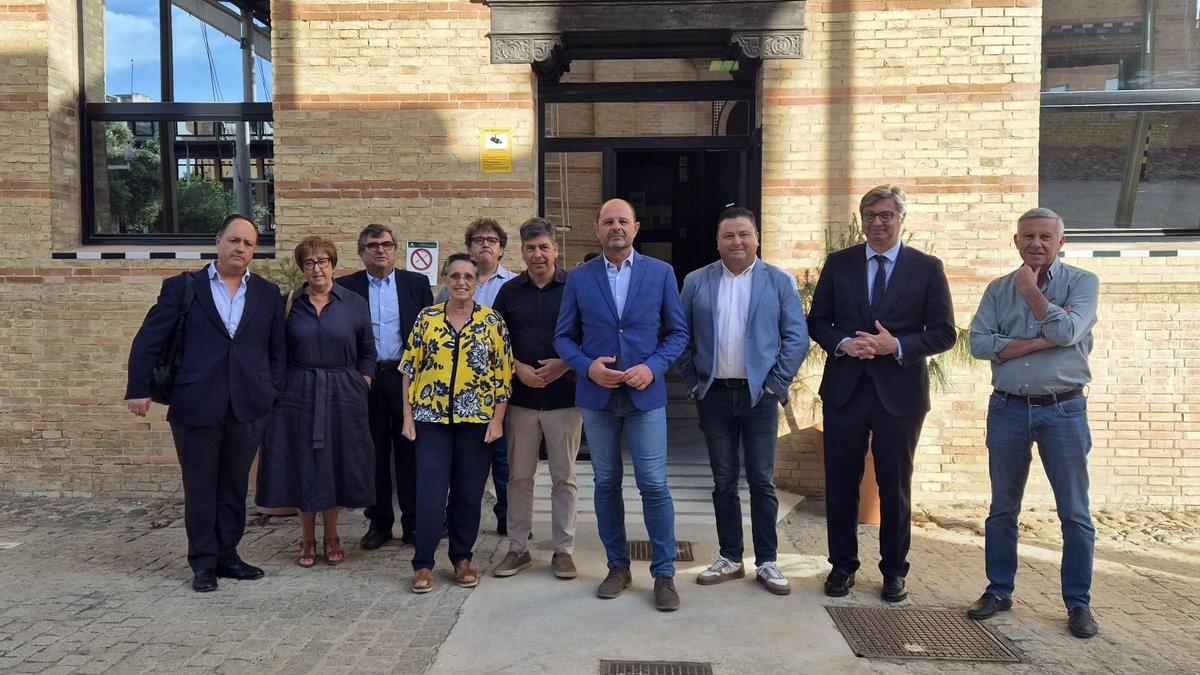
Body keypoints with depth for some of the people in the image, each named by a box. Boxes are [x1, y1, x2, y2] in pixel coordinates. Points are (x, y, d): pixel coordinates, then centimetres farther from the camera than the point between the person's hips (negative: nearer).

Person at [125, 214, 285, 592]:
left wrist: (273, 394, 4)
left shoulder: (267, 294, 10)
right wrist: (139, 389, -4)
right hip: (195, 404, -2)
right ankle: (203, 563, 18)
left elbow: (277, 350, 12)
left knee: (234, 487, 10)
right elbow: (148, 341, 2)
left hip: (249, 406, 2)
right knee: (200, 488, 7)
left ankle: (227, 556, 23)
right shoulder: (182, 287, 4)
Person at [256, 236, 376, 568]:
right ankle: (307, 539, 20)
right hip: (299, 394, 0)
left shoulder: (355, 303, 3)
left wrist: (362, 385, -1)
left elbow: (367, 352, 6)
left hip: (342, 395, 0)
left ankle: (331, 536, 23)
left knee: (336, 463, 6)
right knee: (303, 465, 5)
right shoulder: (289, 304, 3)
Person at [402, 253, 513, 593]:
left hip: (476, 419, 0)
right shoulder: (427, 318, 3)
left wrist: (498, 419, -6)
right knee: (430, 491, -2)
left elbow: (503, 373, 0)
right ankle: (423, 563, 9)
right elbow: (411, 368, 5)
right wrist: (408, 416, 0)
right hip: (432, 417, 0)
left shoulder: (492, 321, 1)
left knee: (469, 492, 7)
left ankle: (462, 558, 22)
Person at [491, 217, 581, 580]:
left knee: (564, 477, 5)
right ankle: (518, 548, 20)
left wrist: (566, 364, -14)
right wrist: (518, 368, -6)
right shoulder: (510, 291, 7)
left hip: (564, 396, -2)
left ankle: (564, 550, 16)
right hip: (522, 397, 2)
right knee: (519, 476, 9)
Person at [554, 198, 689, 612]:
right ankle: (618, 566, 23)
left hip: (645, 394, -1)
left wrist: (653, 367, -12)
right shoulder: (579, 278, 5)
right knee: (606, 483, 10)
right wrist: (587, 366, -12)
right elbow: (563, 337, 6)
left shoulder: (661, 273, 2)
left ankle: (664, 573, 11)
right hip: (597, 395, 2)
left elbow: (678, 332, 4)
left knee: (654, 485, -2)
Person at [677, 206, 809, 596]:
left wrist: (777, 383, -7)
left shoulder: (779, 282, 1)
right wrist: (694, 382, 0)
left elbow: (797, 337, -1)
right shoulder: (696, 282, 5)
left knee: (762, 482, 4)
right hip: (714, 396, 2)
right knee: (724, 482, 10)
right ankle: (729, 559, 20)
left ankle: (767, 562, 15)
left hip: (759, 395, -1)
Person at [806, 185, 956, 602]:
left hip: (900, 392, -1)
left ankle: (894, 571, 24)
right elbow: (817, 320, 7)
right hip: (845, 390, 2)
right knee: (841, 483, 8)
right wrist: (843, 343, -12)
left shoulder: (927, 268, 2)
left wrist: (898, 345, -16)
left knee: (895, 486, 9)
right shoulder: (839, 263, 7)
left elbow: (944, 333, 0)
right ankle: (843, 565, 23)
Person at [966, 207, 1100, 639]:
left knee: (1075, 512, 3)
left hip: (1063, 410, -2)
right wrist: (1043, 341, -13)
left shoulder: (1082, 282, 1)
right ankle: (999, 591, 22)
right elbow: (979, 343, -6)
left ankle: (1078, 603, 16)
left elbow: (1067, 332, -17)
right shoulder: (998, 290, 8)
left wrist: (1030, 290, -8)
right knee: (1002, 508, 10)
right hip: (1007, 409, 2)